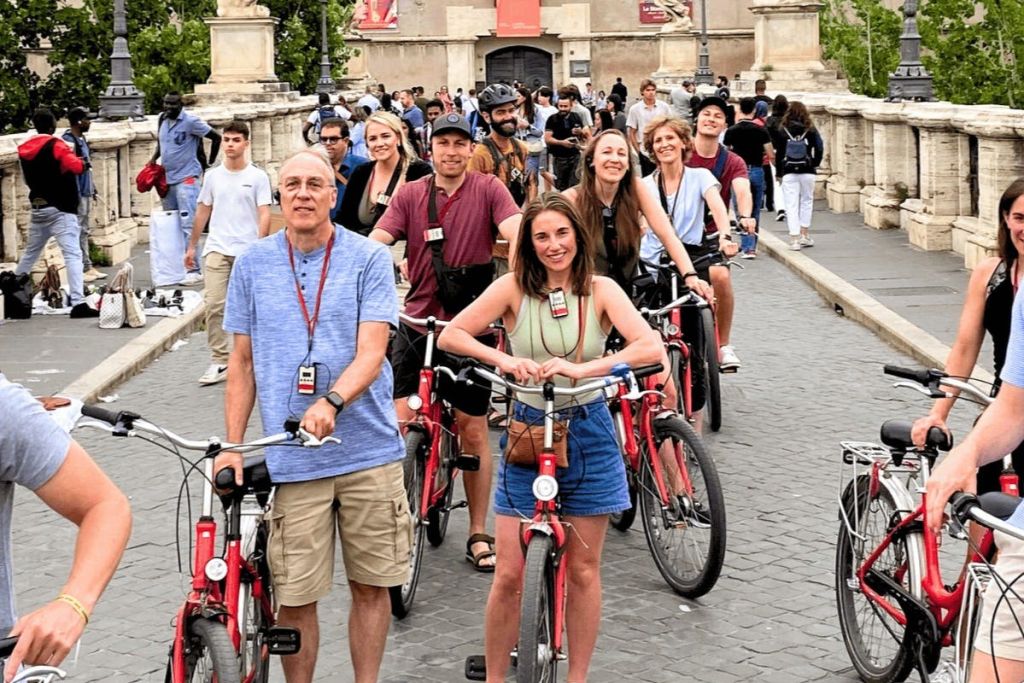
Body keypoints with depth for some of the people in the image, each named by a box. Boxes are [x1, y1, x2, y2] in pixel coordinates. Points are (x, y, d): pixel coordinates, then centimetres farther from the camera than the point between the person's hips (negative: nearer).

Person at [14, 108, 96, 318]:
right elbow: (75, 166, -22)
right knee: (72, 254, -13)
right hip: (60, 209, -7)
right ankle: (78, 303, -23)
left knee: (30, 253, 22)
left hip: (37, 208, 7)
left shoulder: (24, 149, 11)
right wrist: (82, 163, -1)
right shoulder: (55, 145, -11)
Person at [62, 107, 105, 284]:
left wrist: (92, 188, 22)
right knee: (78, 231, -6)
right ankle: (81, 269, -3)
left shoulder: (82, 139, 15)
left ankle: (87, 267, 18)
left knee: (84, 231, 13)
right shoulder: (68, 140, -15)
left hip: (85, 191, 10)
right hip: (76, 192, -10)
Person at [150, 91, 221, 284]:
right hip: (167, 179, 8)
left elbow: (216, 137, -6)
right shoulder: (162, 120, 11)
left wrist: (209, 163, 0)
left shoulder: (191, 122, -11)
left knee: (188, 224, -13)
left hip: (186, 178, -8)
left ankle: (193, 270, -15)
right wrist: (154, 157, 8)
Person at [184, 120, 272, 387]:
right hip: (217, 249, 2)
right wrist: (192, 246, 16)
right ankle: (219, 362, -4)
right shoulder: (213, 176, 9)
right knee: (214, 305, -8)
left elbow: (264, 215, -5)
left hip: (248, 251, -2)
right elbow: (203, 212, 16)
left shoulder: (258, 177, -1)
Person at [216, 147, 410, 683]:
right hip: (291, 458, 1)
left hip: (369, 451, -1)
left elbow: (371, 352, -9)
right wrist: (232, 446, 5)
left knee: (371, 585, 7)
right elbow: (242, 363, 12)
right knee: (295, 596, 0)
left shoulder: (369, 259, 0)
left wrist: (331, 402, -28)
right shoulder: (252, 264, 7)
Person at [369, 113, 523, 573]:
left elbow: (515, 233, -16)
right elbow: (375, 241, -8)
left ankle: (478, 533, 19)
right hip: (417, 322, 1)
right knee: (399, 422, -7)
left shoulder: (488, 190, -1)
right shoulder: (410, 195, 3)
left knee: (473, 430, 7)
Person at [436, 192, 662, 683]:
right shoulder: (515, 288, -4)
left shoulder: (600, 290, -5)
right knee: (509, 573, -1)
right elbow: (450, 335, -8)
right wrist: (503, 360, -24)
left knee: (583, 569, 8)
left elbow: (651, 346, -19)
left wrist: (583, 368, -30)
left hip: (587, 435, 0)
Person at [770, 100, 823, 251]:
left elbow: (778, 152, -2)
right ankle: (804, 235, 19)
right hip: (807, 171, 1)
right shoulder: (811, 130, -1)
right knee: (806, 201, 17)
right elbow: (819, 149, -4)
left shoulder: (782, 130, -3)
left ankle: (794, 239, -5)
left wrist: (779, 173, 4)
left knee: (791, 205, 0)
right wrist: (814, 165, 10)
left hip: (788, 172, -1)